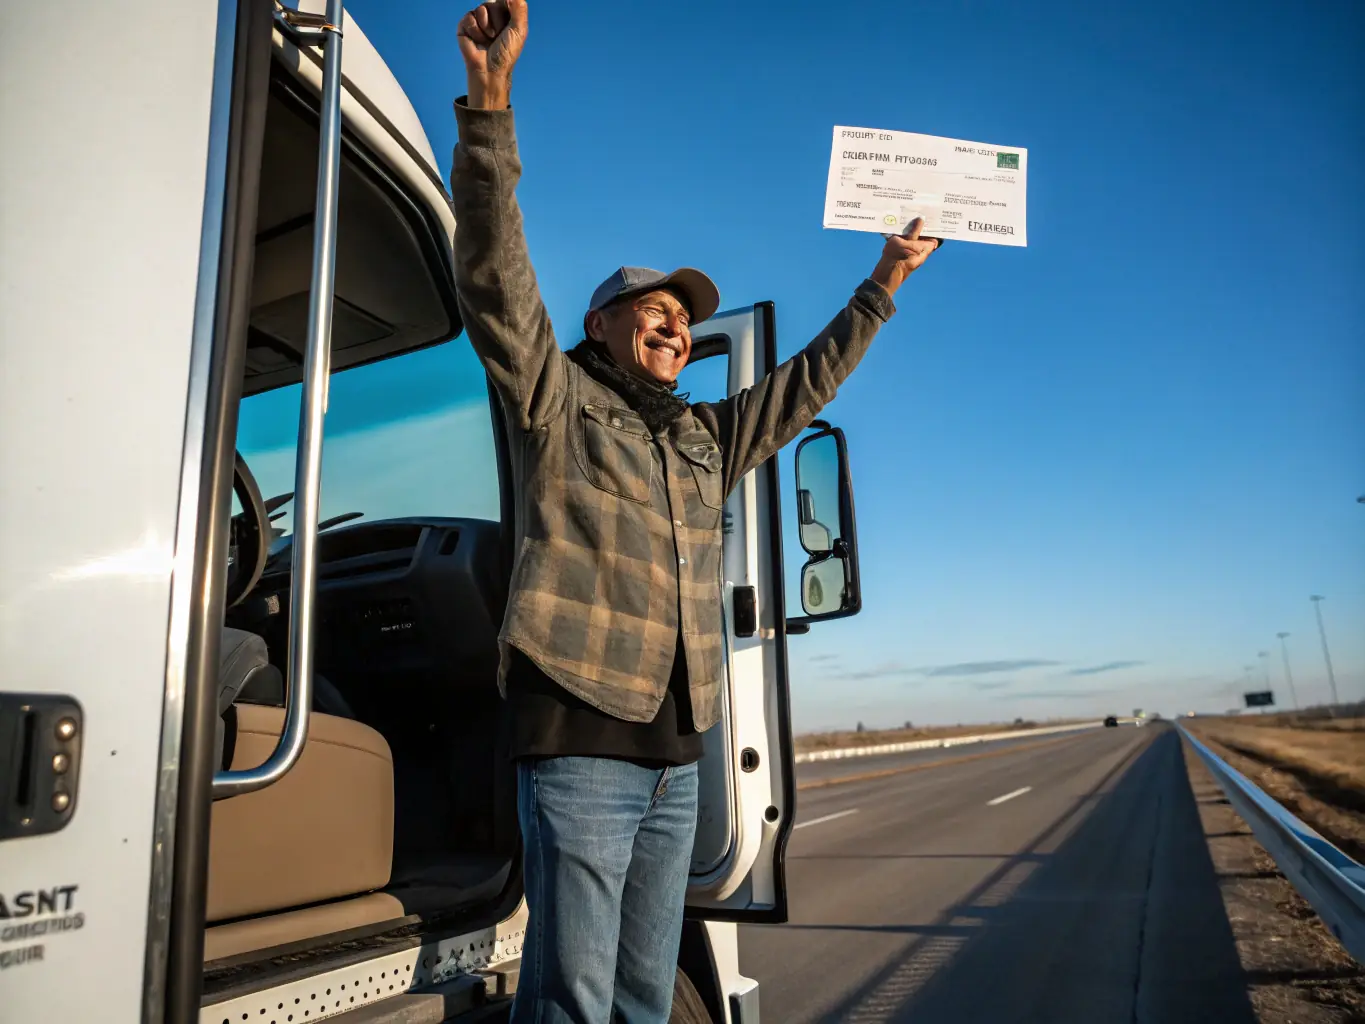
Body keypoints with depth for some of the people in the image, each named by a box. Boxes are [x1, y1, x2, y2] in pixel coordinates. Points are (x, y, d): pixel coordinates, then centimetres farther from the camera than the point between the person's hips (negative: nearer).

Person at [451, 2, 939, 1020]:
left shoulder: (708, 439, 19)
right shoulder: (555, 402, 2)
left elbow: (805, 384, 28)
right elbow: (494, 274, -10)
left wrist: (882, 286, 31)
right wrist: (490, 96, -18)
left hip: (677, 759, 7)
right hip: (581, 745, -6)